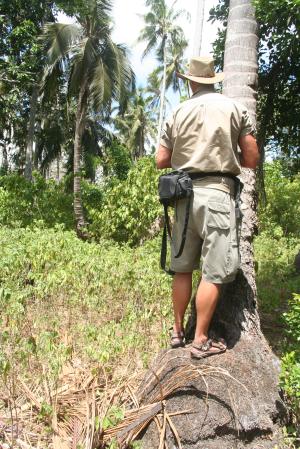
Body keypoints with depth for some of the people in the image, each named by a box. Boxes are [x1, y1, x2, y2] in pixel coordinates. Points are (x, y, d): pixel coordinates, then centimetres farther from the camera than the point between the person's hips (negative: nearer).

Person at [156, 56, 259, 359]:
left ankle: (178, 331, 24)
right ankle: (201, 341, 4)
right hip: (216, 192, -4)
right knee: (214, 271, 0)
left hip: (184, 193, 4)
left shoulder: (178, 113, 9)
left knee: (182, 267, 13)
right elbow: (252, 159, 3)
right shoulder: (233, 108, 2)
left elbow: (161, 161, 9)